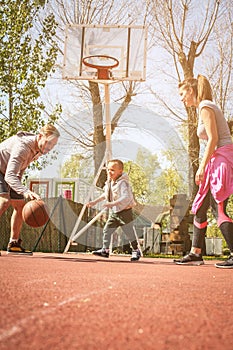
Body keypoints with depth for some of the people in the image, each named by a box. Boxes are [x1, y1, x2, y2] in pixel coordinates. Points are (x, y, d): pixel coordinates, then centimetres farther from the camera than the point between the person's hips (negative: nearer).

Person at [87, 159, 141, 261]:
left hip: (124, 212, -8)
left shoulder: (122, 183, -20)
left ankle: (136, 250, 18)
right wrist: (95, 201, 24)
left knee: (129, 232, 2)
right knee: (107, 230, 6)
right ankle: (105, 250, 16)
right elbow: (106, 194, 24)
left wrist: (113, 204, -43)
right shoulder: (109, 182, 6)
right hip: (113, 212, 8)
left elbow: (125, 198, -34)